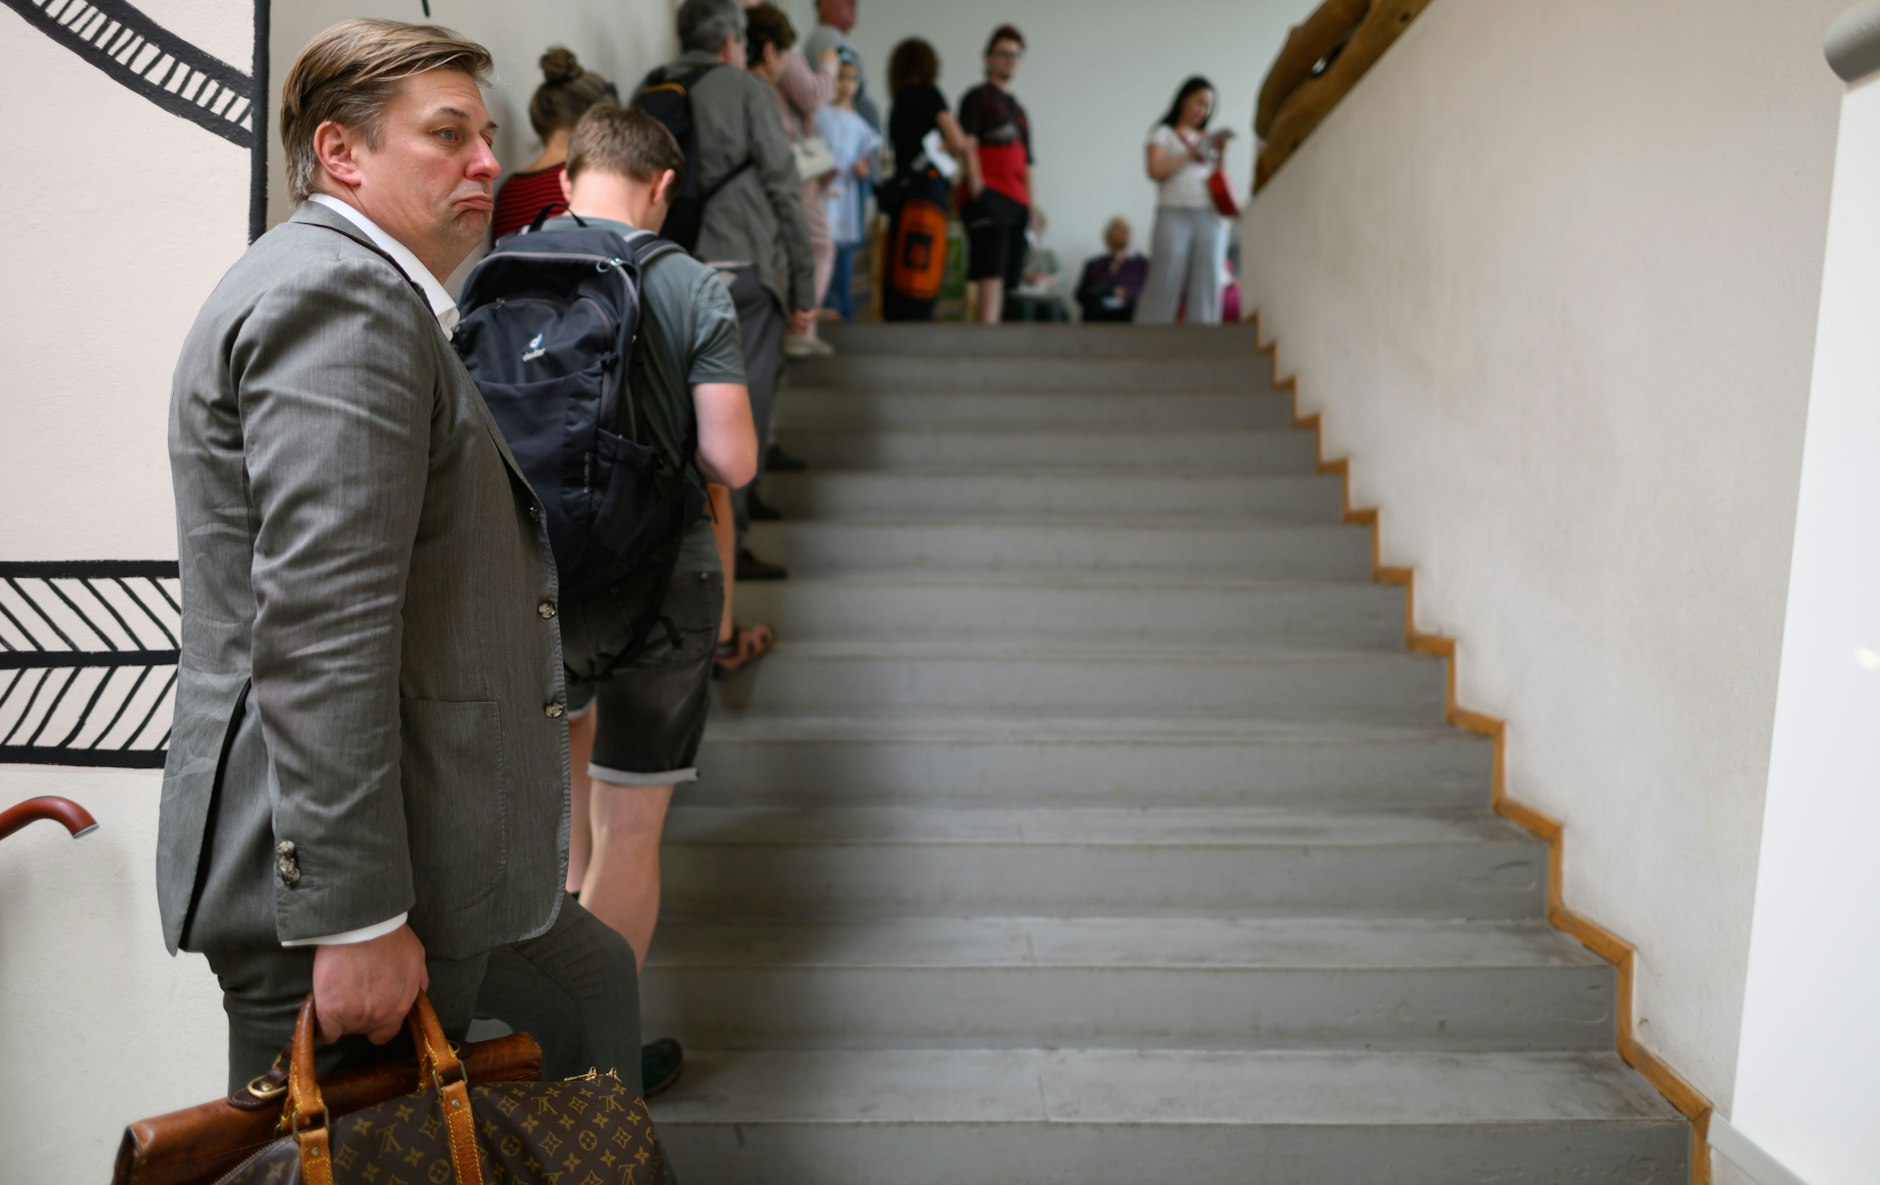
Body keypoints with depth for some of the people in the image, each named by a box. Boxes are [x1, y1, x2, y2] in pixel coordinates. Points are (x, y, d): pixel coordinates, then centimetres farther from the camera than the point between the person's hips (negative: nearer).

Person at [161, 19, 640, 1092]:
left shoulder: (367, 294, 19)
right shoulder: (338, 291, -16)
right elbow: (320, 628, -25)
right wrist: (357, 917, -25)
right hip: (337, 877, -10)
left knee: (596, 990, 21)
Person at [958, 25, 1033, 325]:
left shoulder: (1019, 111, 26)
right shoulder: (977, 97, 6)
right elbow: (967, 144, -6)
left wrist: (1029, 209, 18)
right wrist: (975, 183, -19)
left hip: (1017, 203, 7)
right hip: (988, 196, -7)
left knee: (1008, 275, 4)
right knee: (991, 274, -17)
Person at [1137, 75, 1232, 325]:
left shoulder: (1209, 139, 23)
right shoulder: (1164, 134, 11)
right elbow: (1155, 171, -5)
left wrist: (1220, 153, 4)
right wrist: (1191, 155, -6)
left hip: (1210, 217, 4)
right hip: (1175, 214, -4)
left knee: (1207, 284, -3)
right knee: (1165, 283, -10)